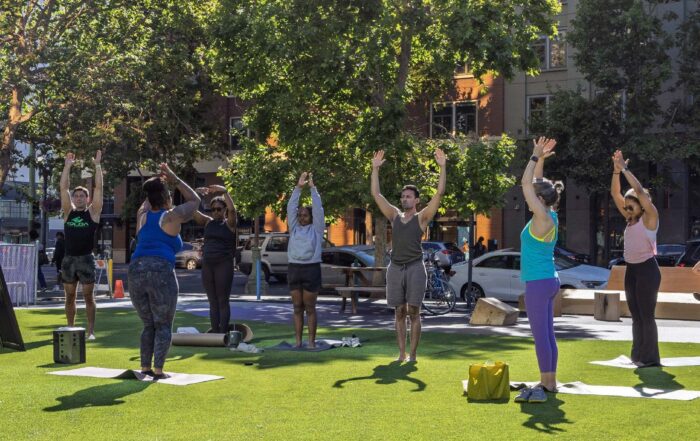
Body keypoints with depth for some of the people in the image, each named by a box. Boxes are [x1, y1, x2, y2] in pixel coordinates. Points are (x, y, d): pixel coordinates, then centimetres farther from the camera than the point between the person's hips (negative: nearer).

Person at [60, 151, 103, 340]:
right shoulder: (68, 212, 8)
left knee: (88, 296, -1)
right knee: (70, 297, 8)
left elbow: (99, 187, -5)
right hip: (69, 259, 3)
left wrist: (97, 165, -7)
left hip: (86, 259, -3)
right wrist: (67, 166, -3)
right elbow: (63, 188, 2)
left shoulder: (93, 212, 2)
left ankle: (91, 330, 3)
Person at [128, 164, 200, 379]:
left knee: (148, 325, 16)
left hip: (136, 271, 5)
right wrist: (175, 180, 26)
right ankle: (158, 369, -6)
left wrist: (159, 182, 41)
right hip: (161, 272, -5)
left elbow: (148, 201, 41)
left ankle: (145, 367, 9)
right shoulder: (171, 217, 6)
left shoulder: (142, 215, 17)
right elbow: (194, 200, 21)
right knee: (163, 326, 4)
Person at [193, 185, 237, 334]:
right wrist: (196, 192, -11)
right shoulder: (207, 221, 12)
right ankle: (215, 333, 10)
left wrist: (224, 191, -23)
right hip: (207, 265, 5)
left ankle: (223, 334, -2)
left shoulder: (229, 224, 0)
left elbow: (232, 210, -20)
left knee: (223, 302, -3)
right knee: (213, 303, 7)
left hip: (224, 265, -5)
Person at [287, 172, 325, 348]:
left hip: (311, 269, -3)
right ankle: (298, 341, 8)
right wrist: (298, 187, 1)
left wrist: (312, 187, -2)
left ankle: (311, 341, 3)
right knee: (297, 308, 5)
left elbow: (318, 208, -2)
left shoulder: (316, 229, 6)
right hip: (294, 268, 3)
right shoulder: (294, 228, 14)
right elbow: (291, 208, 7)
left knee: (309, 308, 0)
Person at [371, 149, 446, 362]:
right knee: (399, 313, 5)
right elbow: (376, 194, 12)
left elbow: (439, 193, -6)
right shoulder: (395, 216, 12)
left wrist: (443, 167, -12)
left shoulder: (422, 217, 2)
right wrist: (375, 169, 7)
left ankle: (413, 354, 3)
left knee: (413, 312, -2)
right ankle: (401, 354, 9)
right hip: (395, 268, 4)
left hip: (415, 268, -4)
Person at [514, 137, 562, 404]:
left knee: (541, 334, -7)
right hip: (547, 281, 10)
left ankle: (545, 384, -4)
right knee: (546, 334, 13)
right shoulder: (547, 217, 9)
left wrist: (536, 157, -9)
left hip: (539, 282, -10)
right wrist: (540, 159, 15)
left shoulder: (543, 219, -15)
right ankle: (550, 382, 18)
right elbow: (535, 184, 19)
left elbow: (526, 184, -16)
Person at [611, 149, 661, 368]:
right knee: (636, 315, 10)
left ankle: (650, 358, 0)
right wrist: (616, 170, -3)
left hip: (647, 269, -8)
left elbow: (639, 190, -19)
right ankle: (639, 355, 17)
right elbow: (615, 194, 8)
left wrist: (625, 169, -15)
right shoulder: (630, 218, 11)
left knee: (646, 314, -5)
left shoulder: (650, 217, -8)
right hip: (631, 270, 8)